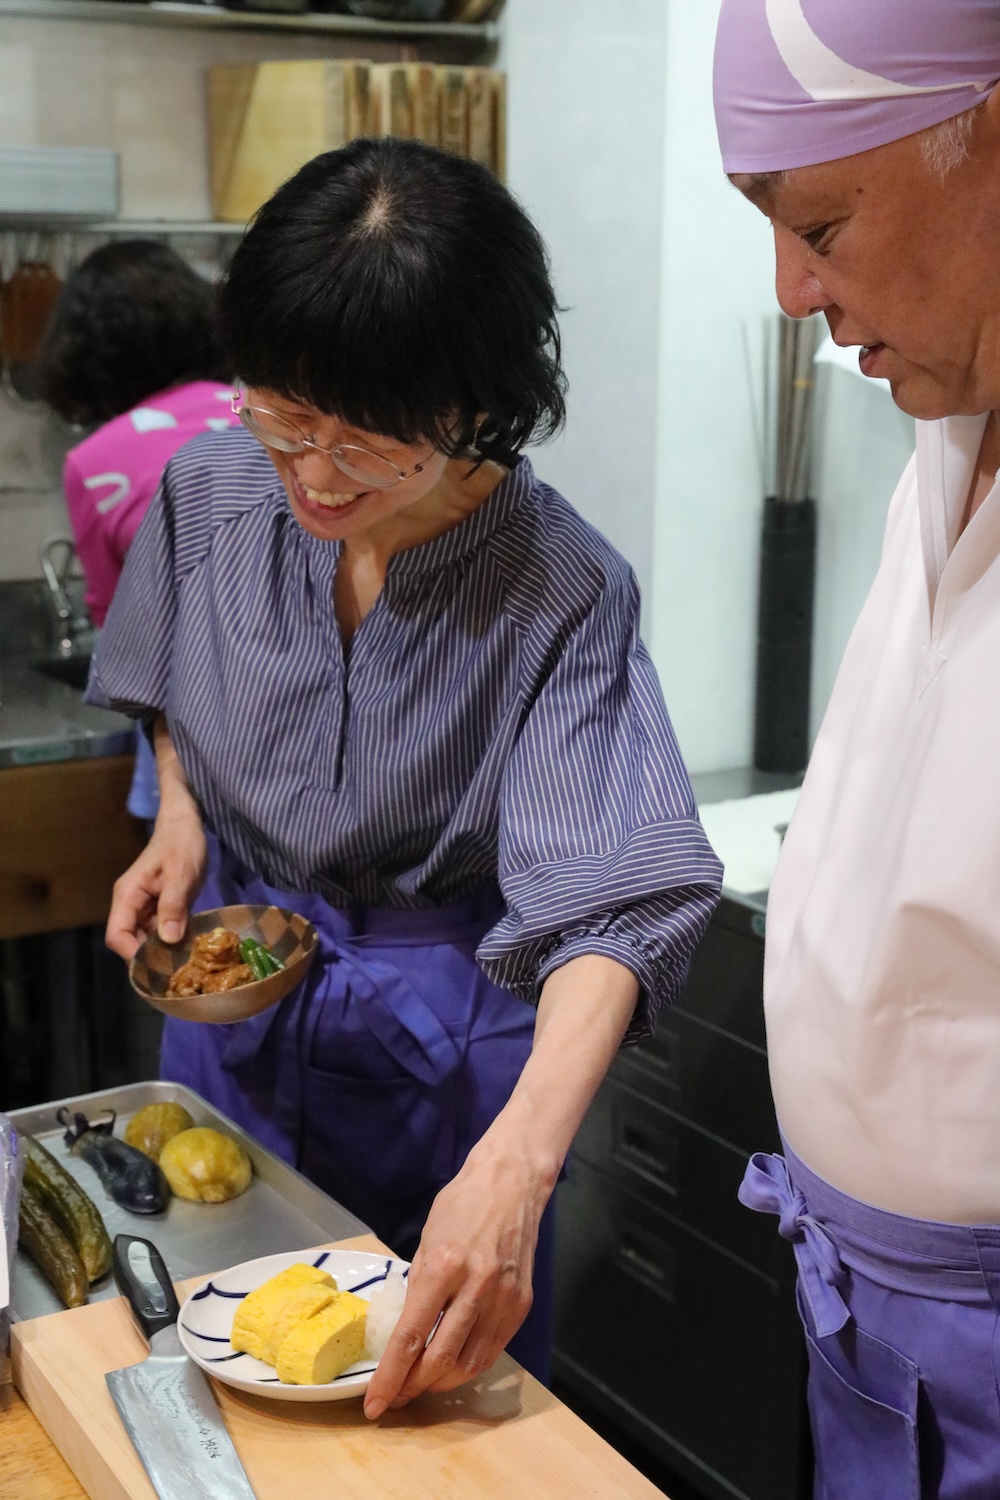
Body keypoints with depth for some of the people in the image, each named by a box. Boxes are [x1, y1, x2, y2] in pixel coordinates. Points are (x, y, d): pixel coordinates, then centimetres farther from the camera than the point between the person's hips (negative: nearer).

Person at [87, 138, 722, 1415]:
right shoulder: (211, 491, -12)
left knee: (442, 1392, 18)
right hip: (229, 985, 4)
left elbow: (609, 903, -36)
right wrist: (181, 816, -8)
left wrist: (514, 1167, -49)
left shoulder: (560, 593, -26)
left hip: (439, 1039, -4)